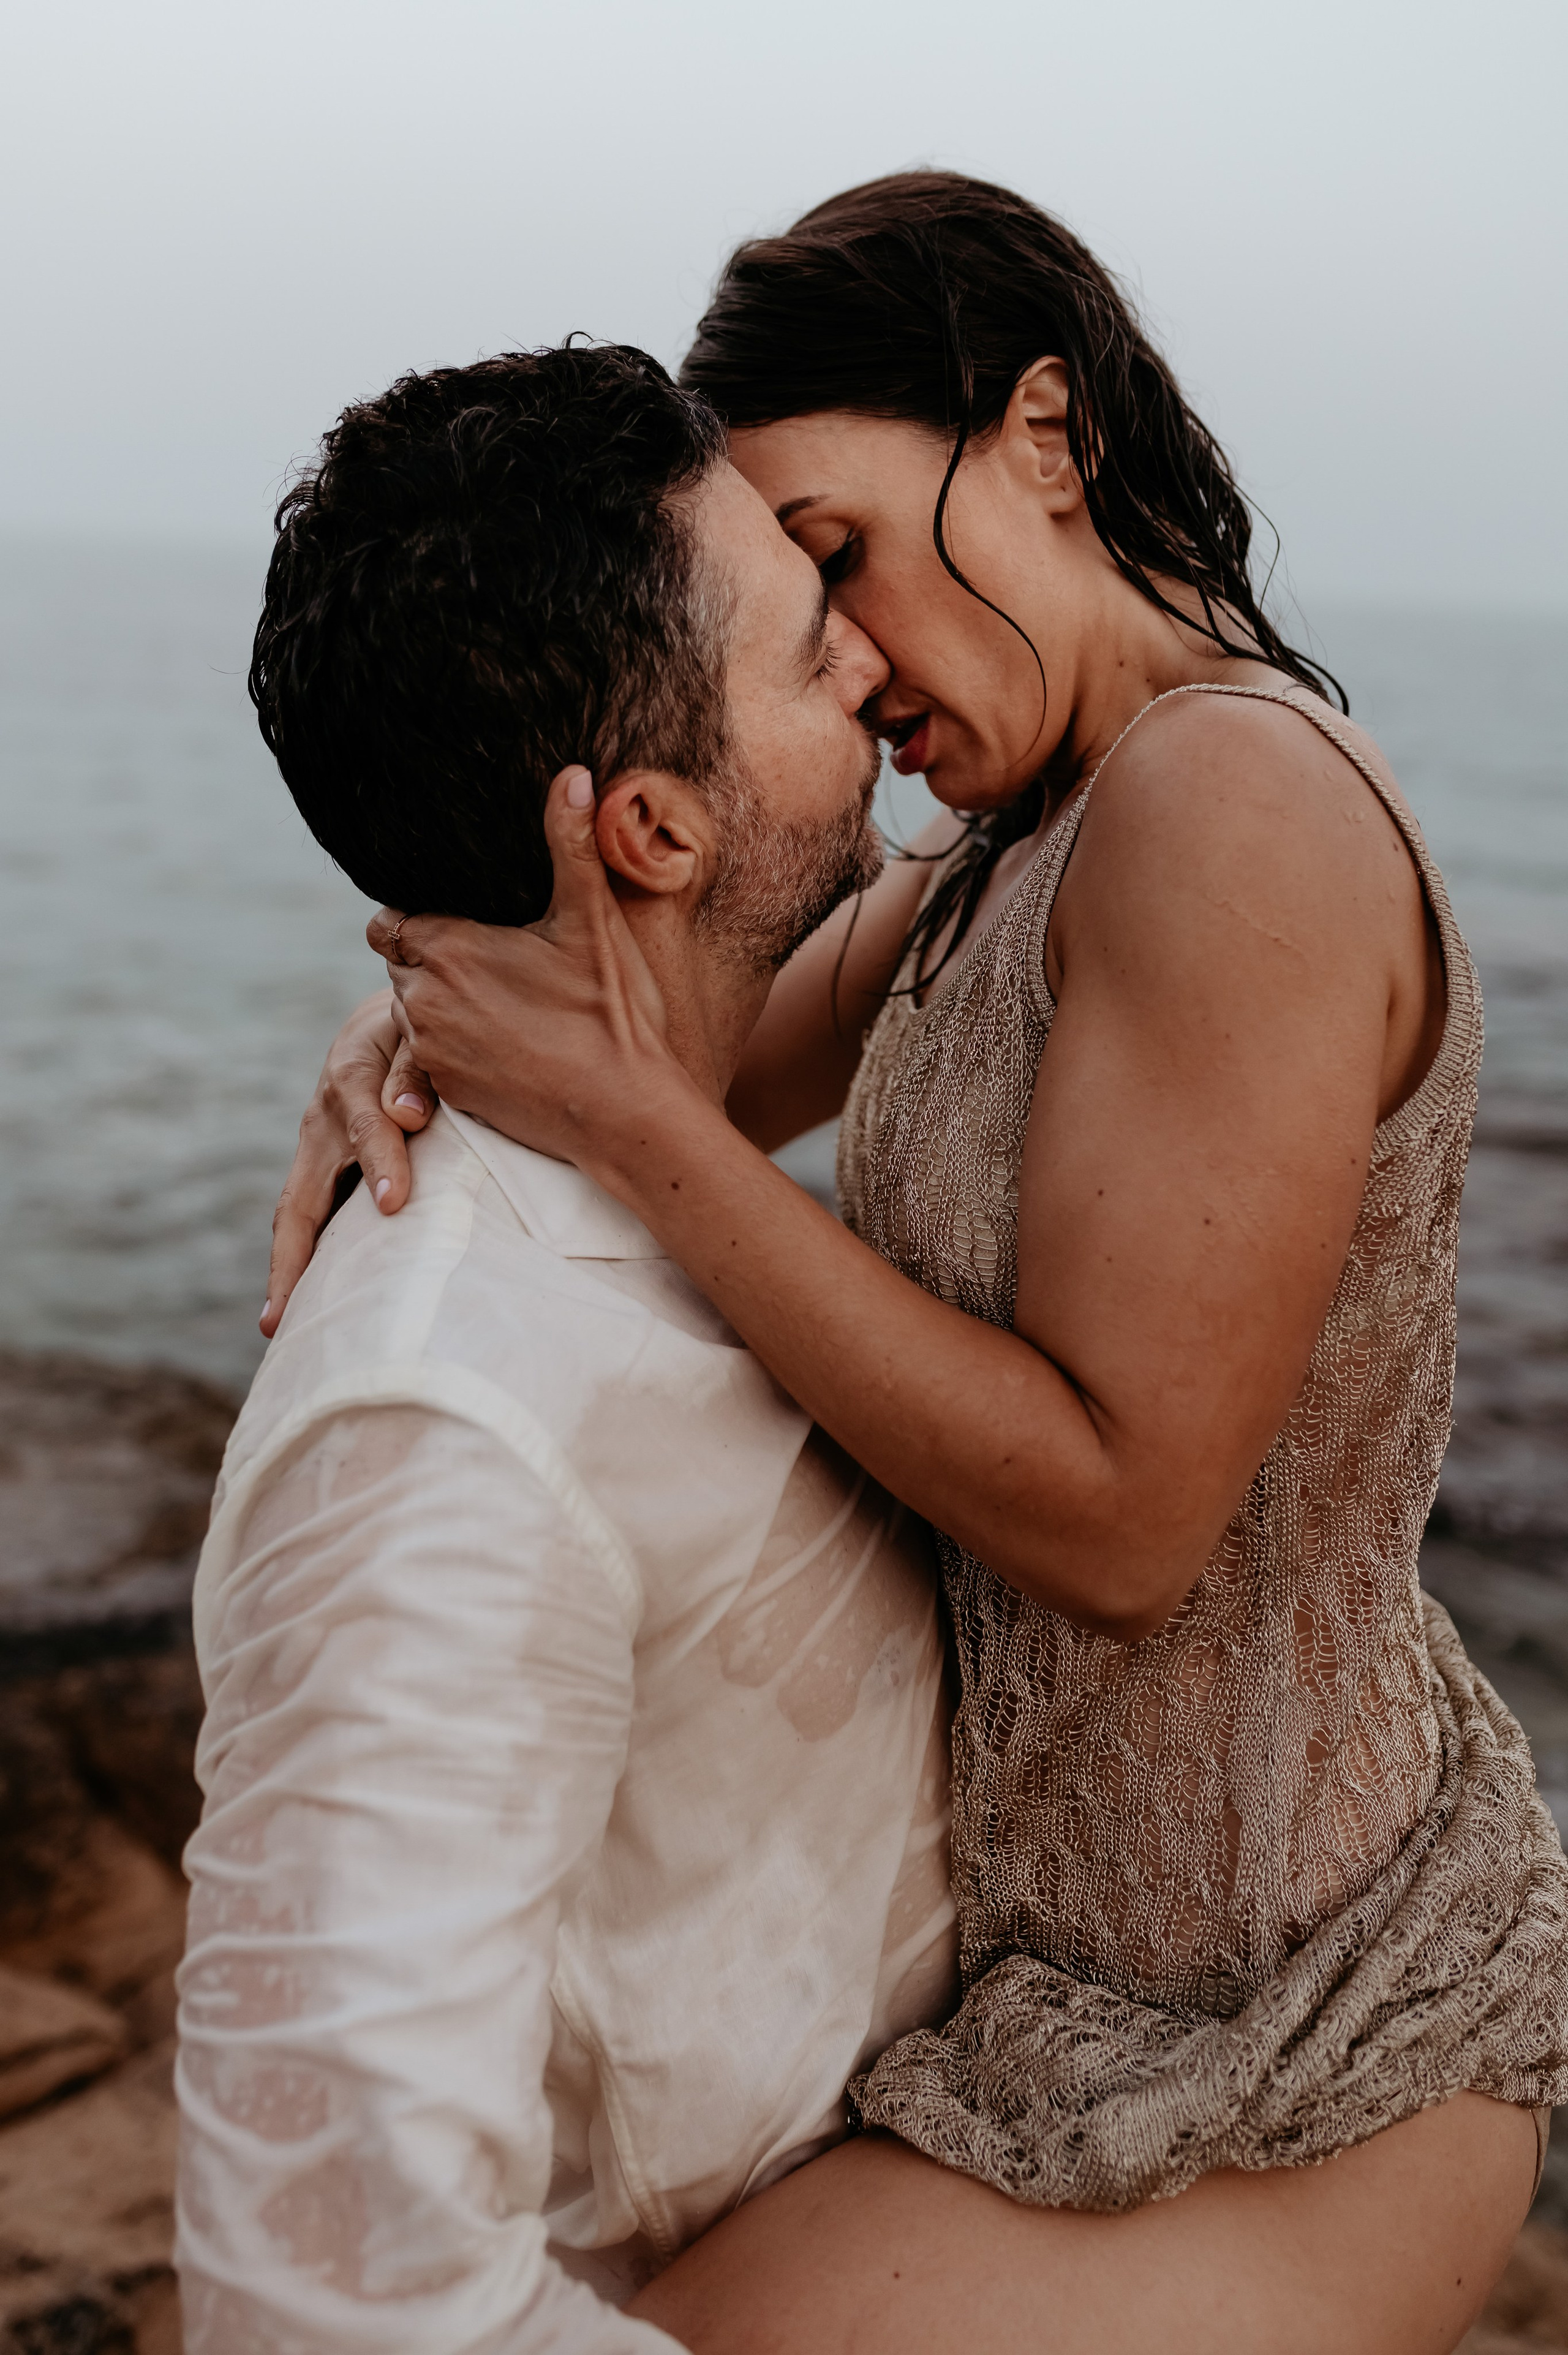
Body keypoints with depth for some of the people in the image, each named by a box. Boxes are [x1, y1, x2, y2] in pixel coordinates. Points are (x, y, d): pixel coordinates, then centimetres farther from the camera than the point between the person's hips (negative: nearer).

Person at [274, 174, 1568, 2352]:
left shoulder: (1235, 800, -25)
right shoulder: (1014, 847, 4)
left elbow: (1118, 1515, -27)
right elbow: (703, 1074, 12)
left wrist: (633, 1128, -25)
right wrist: (413, 1050, -9)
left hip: (1263, 2049, -9)